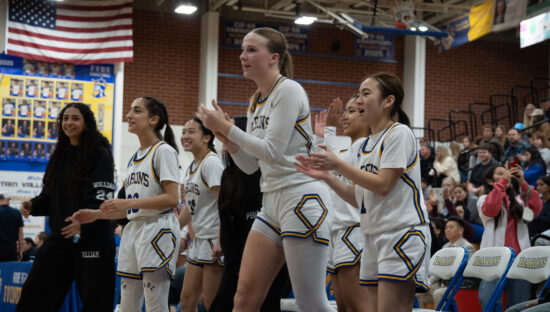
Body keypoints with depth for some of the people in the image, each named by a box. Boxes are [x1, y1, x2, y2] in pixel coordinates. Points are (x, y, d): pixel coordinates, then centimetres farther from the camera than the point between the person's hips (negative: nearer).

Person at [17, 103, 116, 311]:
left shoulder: (99, 154, -4)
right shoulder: (60, 155, 15)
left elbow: (103, 199, -13)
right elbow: (50, 195, 19)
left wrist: (84, 223, -29)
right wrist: (32, 205, -3)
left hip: (92, 238, -6)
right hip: (59, 237, 6)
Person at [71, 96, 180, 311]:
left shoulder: (163, 151, -5)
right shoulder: (134, 158, 20)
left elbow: (172, 198, -16)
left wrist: (128, 203, -21)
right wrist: (96, 214, 12)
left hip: (158, 229, -9)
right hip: (133, 230, 9)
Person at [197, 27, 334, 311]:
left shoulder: (288, 90, -9)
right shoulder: (256, 102, 17)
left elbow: (272, 151, -16)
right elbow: (250, 165, 17)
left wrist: (227, 127, -12)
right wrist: (225, 137, 1)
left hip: (302, 198, -9)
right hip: (272, 201, 9)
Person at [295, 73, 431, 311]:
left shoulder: (399, 133, -8)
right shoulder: (365, 145, 16)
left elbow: (383, 185, -16)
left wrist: (337, 165, -14)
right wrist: (326, 176, 3)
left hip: (402, 233, -8)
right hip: (373, 236, 8)